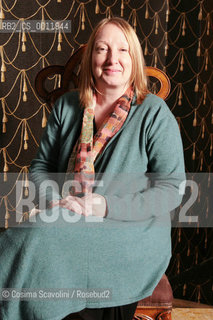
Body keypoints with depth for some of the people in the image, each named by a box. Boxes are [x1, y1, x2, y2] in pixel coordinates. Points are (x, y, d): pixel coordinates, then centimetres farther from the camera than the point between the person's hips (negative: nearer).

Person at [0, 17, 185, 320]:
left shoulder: (155, 114, -4)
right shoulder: (67, 105, 8)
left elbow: (171, 189, -7)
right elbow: (41, 166, 13)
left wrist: (108, 206, -18)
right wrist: (56, 199, -9)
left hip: (133, 231, -4)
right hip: (67, 222, 4)